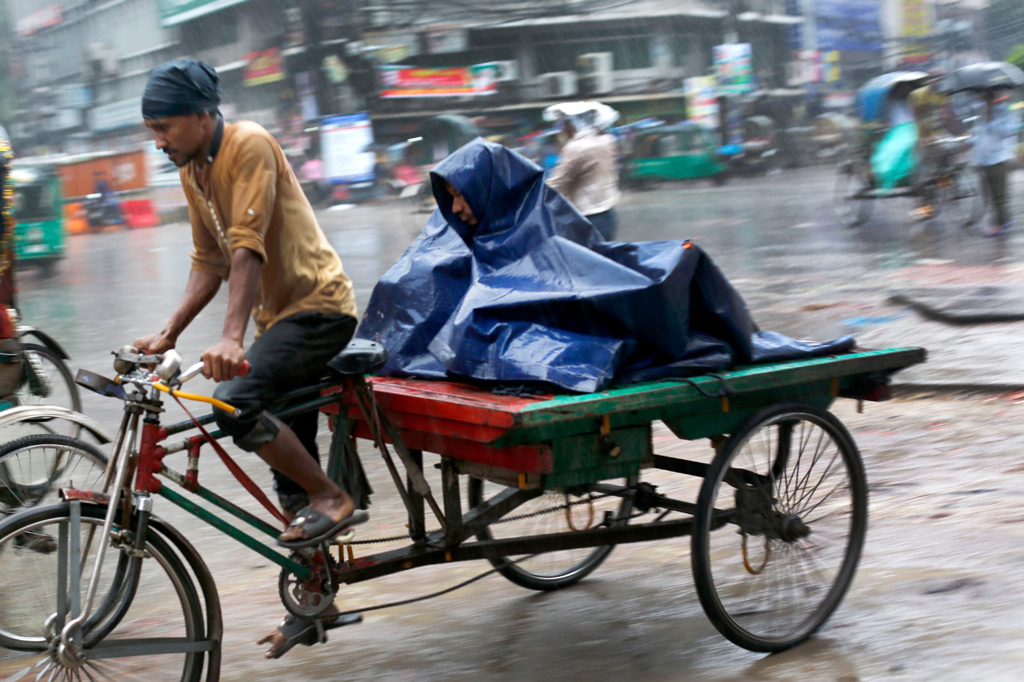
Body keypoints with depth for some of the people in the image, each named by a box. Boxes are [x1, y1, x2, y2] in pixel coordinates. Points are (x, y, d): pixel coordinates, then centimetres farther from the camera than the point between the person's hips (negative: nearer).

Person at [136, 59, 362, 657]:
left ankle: (333, 500, -12)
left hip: (318, 305, -9)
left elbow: (247, 248, -26)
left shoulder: (249, 146, -16)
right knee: (291, 471, 10)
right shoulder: (193, 172, 10)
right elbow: (210, 264, 14)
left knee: (235, 403, -28)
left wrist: (231, 339, -35)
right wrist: (169, 333, 4)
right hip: (279, 315, 9)